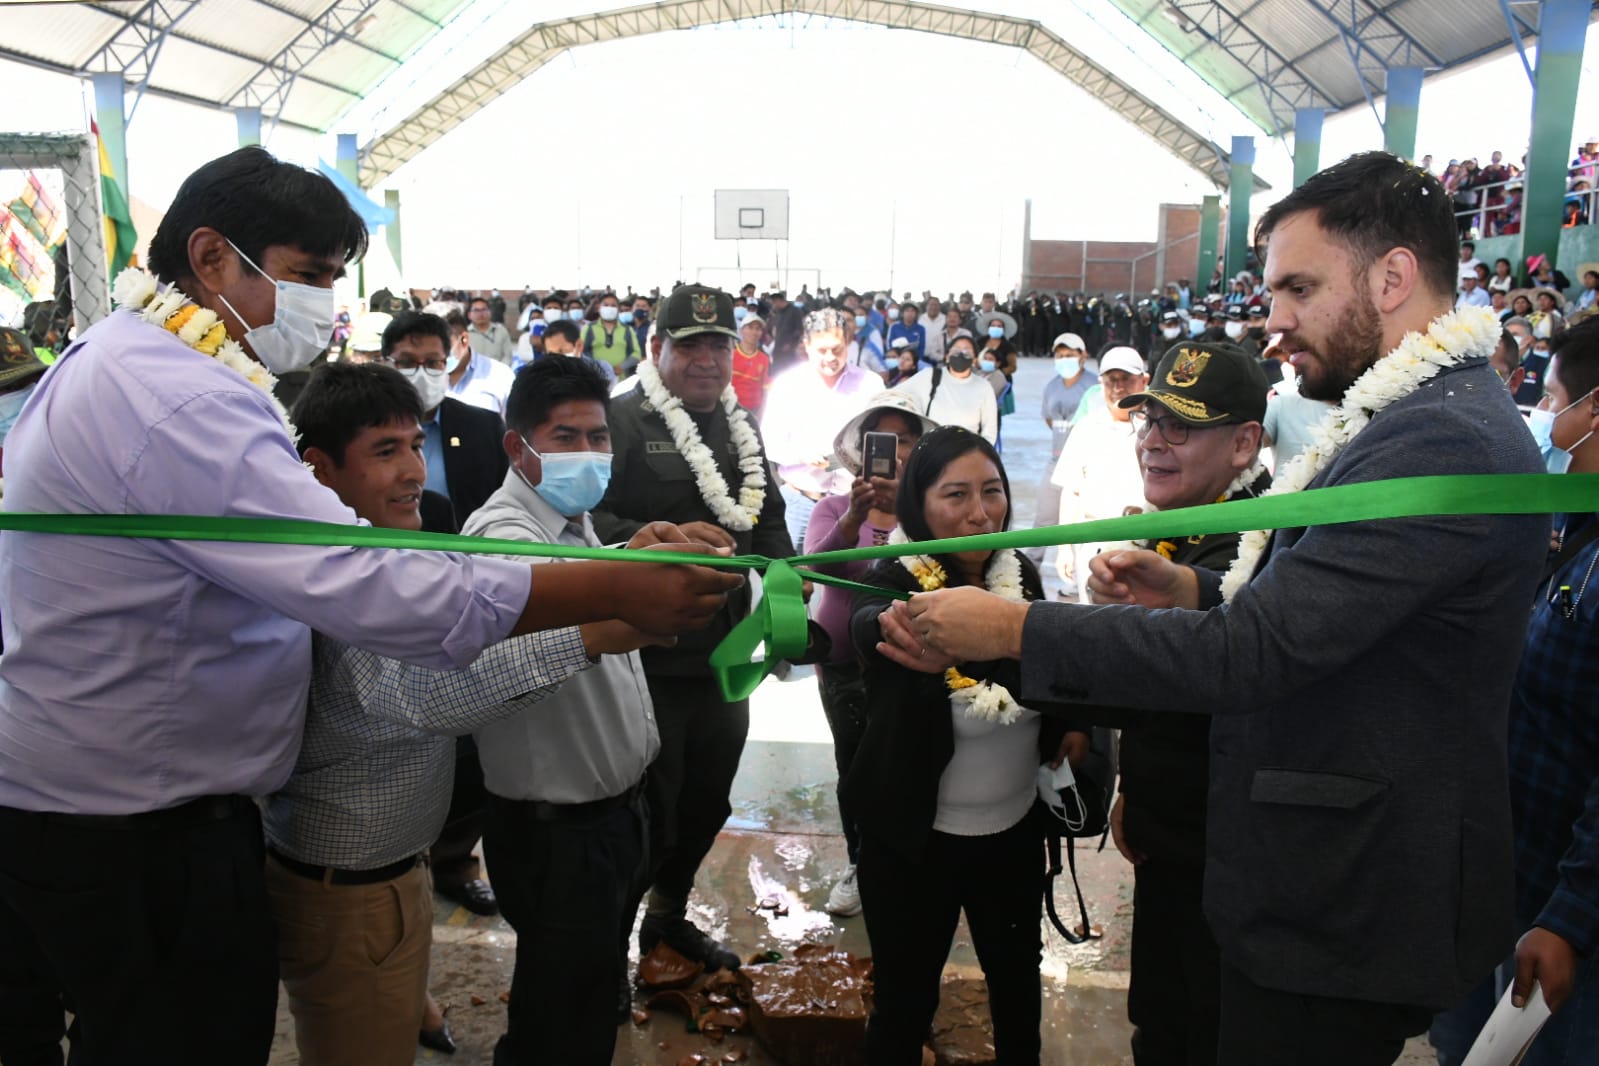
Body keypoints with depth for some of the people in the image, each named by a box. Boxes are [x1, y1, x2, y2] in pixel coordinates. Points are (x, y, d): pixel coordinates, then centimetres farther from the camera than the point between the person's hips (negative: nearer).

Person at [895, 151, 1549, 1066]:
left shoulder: (1441, 441, -26)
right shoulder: (1428, 419, 9)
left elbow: (1254, 652, -30)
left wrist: (1010, 628, -25)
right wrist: (1193, 590, 0)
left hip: (1344, 919, -9)